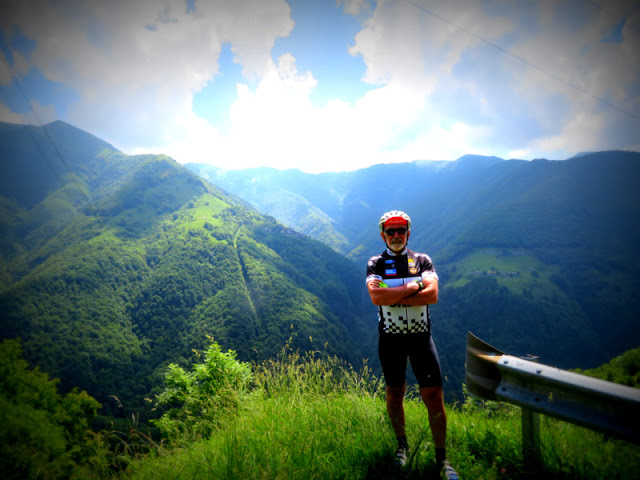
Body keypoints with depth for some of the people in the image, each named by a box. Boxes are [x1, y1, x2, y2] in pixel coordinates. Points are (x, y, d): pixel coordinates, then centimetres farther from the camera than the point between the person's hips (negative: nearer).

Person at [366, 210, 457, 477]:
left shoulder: (422, 261, 4)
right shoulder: (375, 264, 1)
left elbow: (432, 295, -13)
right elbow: (376, 296, -17)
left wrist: (392, 297, -17)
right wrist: (412, 287, -15)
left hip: (421, 336, 0)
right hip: (390, 338, 0)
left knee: (434, 397, -1)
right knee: (395, 394, 12)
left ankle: (441, 457, 16)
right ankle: (402, 444, 35)